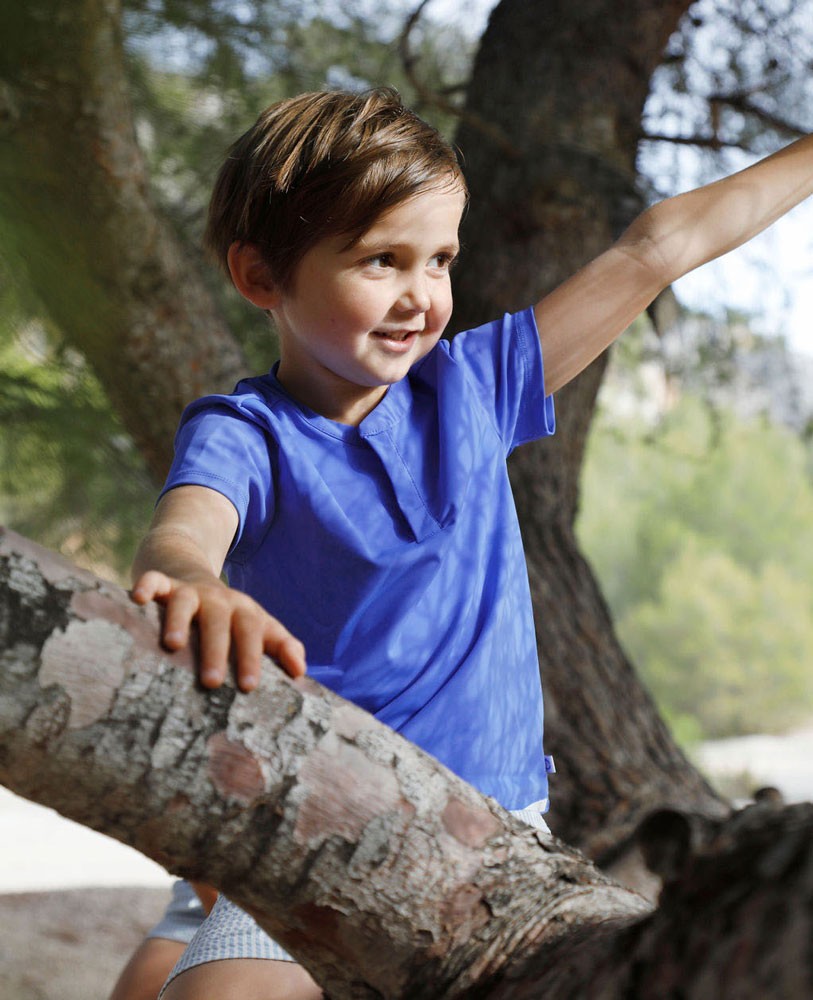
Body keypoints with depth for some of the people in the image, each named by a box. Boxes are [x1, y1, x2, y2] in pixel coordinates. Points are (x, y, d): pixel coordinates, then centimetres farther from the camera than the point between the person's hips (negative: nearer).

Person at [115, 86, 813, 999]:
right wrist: (191, 583, -53)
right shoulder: (242, 435, -5)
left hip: (500, 815, 4)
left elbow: (654, 249, 12)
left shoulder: (469, 388, 7)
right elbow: (184, 530, -29)